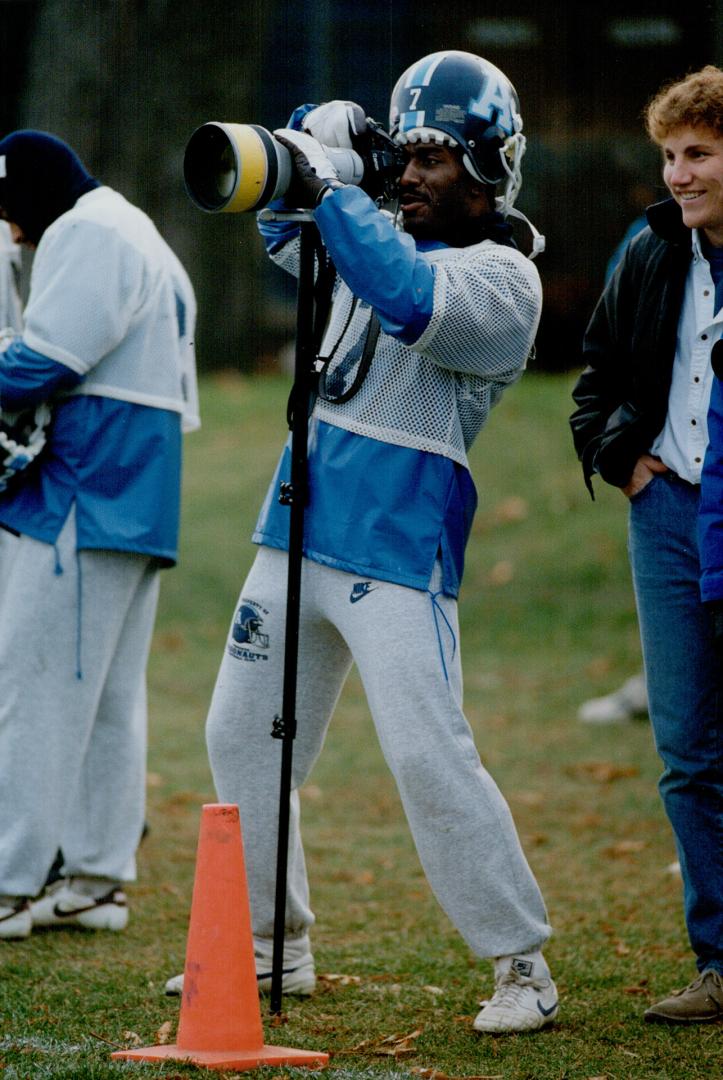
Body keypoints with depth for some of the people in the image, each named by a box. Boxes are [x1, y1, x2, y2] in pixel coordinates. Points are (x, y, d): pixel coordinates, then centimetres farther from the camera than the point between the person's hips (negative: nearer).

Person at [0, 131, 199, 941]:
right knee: (108, 695, 11)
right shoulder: (146, 244, 24)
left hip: (84, 499, -10)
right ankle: (97, 879, 14)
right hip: (142, 503, 10)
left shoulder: (87, 236, -9)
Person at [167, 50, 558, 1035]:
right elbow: (284, 227, 20)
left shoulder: (503, 278, -11)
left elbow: (409, 299, -30)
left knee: (429, 756, -14)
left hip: (399, 552, -8)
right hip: (300, 532, 8)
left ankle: (523, 967, -5)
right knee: (242, 736, 10)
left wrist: (327, 186, -26)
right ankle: (275, 949, 21)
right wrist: (313, 141, -1)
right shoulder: (385, 236, 12)